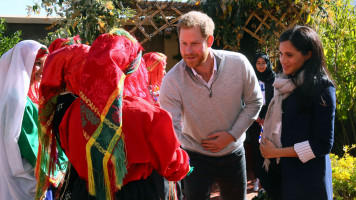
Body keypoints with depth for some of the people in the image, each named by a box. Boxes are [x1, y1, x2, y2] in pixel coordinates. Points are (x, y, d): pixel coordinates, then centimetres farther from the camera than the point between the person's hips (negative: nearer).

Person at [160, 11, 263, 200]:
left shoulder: (238, 64, -17)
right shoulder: (171, 82, -23)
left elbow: (254, 101, -4)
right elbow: (171, 128, -24)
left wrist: (232, 135, -13)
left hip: (233, 153, 2)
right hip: (195, 156, -2)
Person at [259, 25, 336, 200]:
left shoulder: (321, 88, -13)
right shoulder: (286, 84, 10)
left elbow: (323, 144, -16)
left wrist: (276, 152, -13)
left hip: (305, 180, -6)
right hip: (278, 172, 7)